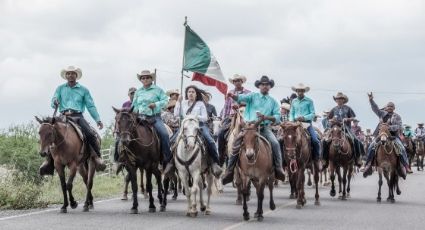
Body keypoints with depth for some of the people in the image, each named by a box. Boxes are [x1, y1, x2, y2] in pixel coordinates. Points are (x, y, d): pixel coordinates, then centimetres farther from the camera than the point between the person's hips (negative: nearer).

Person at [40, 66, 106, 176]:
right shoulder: (60, 88, 17)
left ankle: (97, 157, -18)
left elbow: (91, 106, 10)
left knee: (90, 134, -25)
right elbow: (54, 103, 7)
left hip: (78, 116, -1)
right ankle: (49, 161, -17)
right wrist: (55, 103, -19)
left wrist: (98, 119, -2)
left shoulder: (83, 90, 14)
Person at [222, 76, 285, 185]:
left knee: (275, 143, -23)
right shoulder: (253, 96, 11)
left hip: (264, 127, 1)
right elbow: (241, 97, -9)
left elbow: (277, 117, 4)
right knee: (237, 144, -17)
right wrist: (233, 96, -32)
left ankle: (278, 169, -11)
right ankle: (230, 171, -8)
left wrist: (266, 117, -16)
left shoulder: (273, 101, 14)